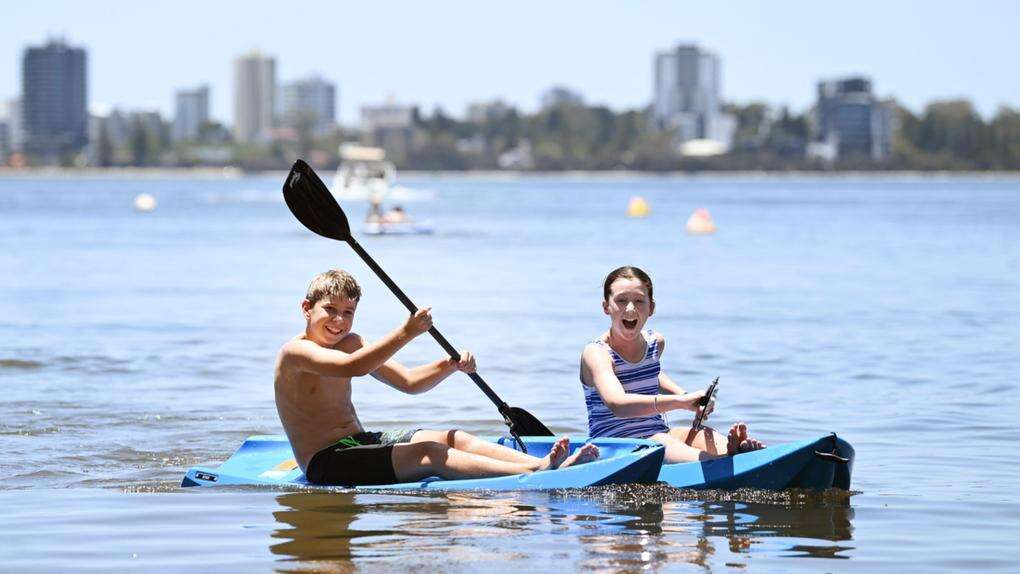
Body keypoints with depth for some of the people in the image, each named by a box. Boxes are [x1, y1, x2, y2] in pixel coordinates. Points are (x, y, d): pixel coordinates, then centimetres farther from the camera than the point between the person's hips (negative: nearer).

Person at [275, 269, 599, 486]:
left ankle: (544, 464, -27)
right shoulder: (296, 352, -12)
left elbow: (408, 382, 12)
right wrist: (406, 333, -33)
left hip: (360, 443, 9)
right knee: (426, 454, -27)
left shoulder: (349, 343, 15)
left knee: (453, 438, -10)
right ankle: (534, 474, -42)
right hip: (324, 464, -9)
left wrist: (450, 365, -6)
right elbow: (353, 367, -31)